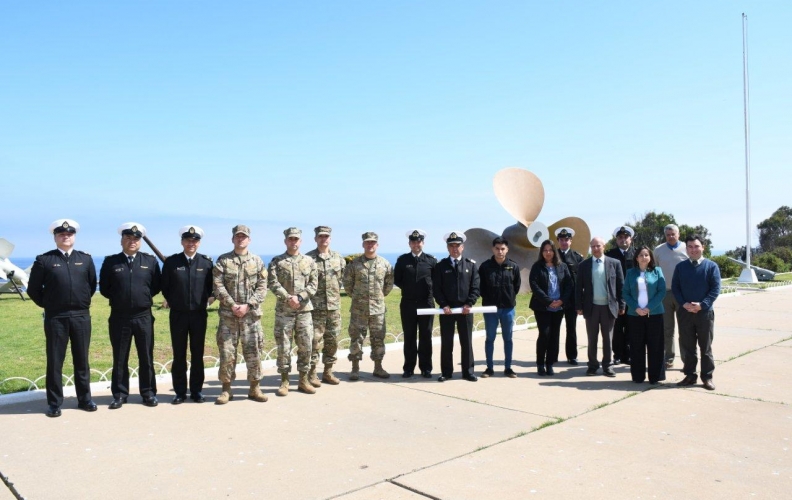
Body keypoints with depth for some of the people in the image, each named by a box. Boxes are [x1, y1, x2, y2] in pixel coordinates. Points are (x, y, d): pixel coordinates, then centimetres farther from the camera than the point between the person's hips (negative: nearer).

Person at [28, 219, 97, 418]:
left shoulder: (85, 259, 8)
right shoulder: (44, 260, 0)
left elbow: (92, 284, 16)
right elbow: (33, 289, 3)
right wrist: (47, 305, 6)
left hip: (81, 316, 2)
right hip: (55, 318, -2)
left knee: (82, 360, 9)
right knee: (55, 361, 4)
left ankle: (85, 399, 19)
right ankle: (54, 403, 13)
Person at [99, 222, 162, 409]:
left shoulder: (150, 260, 4)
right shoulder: (110, 261, 2)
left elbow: (157, 286, 7)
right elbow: (104, 288, 5)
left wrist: (144, 297, 2)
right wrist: (118, 298, 3)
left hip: (144, 317, 0)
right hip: (119, 318, 0)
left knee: (146, 358, 7)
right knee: (119, 359, 7)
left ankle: (148, 393, 16)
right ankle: (119, 395, 17)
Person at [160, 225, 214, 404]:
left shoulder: (207, 262, 1)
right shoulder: (171, 261, -1)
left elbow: (212, 284, 10)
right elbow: (164, 286, 6)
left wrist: (210, 296, -3)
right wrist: (170, 301, 4)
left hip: (199, 314, 0)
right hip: (177, 314, 0)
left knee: (197, 354, 8)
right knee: (179, 355, 6)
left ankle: (197, 391, 17)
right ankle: (180, 392, 15)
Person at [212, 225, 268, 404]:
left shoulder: (257, 261, 7)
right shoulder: (222, 260, 4)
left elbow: (262, 288, 1)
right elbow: (218, 286, -4)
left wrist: (248, 305, -11)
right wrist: (232, 305, -14)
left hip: (251, 315, 1)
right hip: (228, 314, -1)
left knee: (253, 352, 4)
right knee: (226, 352, 1)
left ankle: (254, 388, 16)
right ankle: (226, 389, 13)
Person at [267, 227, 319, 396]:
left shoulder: (309, 261, 9)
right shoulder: (276, 262, 2)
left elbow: (313, 284, 2)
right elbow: (273, 284, -8)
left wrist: (300, 297, -13)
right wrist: (288, 298, -19)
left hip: (304, 309, 2)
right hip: (283, 310, -2)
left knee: (305, 345, 5)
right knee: (283, 346, 2)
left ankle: (304, 379, 16)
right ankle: (284, 381, 11)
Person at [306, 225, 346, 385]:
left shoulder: (338, 258, 8)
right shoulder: (308, 258, -4)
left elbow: (344, 277, 17)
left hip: (334, 306, 4)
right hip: (316, 306, -4)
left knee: (332, 340, 9)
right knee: (315, 340, -3)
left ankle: (328, 372, 21)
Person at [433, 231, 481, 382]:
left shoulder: (471, 265, 6)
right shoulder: (440, 266, 4)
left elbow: (476, 287, 1)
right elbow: (436, 288, 0)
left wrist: (469, 304, -10)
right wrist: (443, 305, -11)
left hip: (465, 309, 0)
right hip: (446, 309, 0)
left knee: (466, 342, 6)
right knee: (446, 342, 5)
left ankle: (468, 372, 15)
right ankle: (446, 372, 14)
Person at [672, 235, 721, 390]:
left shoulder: (711, 266, -1)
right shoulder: (680, 267, 7)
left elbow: (715, 289, -5)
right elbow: (675, 287, 5)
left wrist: (702, 305, -17)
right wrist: (684, 304, -11)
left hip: (704, 312, -2)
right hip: (684, 312, 2)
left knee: (706, 346, 5)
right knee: (686, 346, 8)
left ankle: (707, 377, 14)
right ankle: (690, 375, 18)